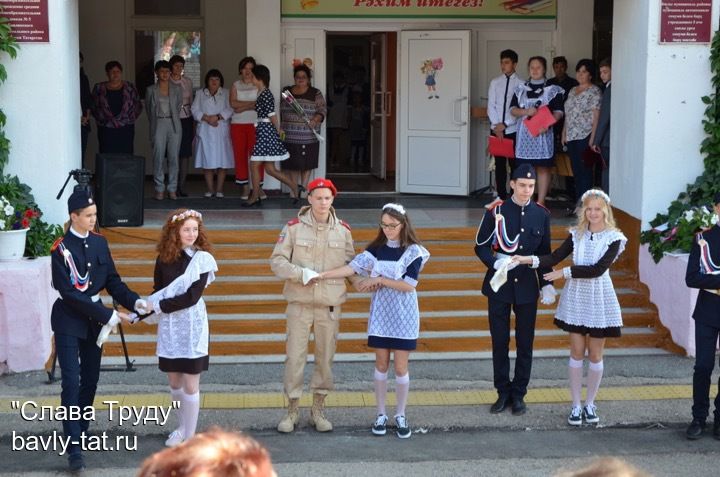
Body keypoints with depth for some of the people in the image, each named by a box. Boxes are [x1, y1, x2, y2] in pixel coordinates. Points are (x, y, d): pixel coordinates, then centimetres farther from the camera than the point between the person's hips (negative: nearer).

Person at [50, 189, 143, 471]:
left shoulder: (99, 243, 4)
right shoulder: (61, 249, -14)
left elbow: (112, 280, 9)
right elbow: (69, 293, -18)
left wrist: (133, 301, -9)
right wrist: (108, 315, -20)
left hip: (94, 319, 6)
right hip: (69, 321, -6)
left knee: (91, 378, 12)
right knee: (72, 382, -11)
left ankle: (81, 430, 28)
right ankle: (74, 449, -13)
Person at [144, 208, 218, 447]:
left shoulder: (202, 258, -10)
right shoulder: (164, 259, 1)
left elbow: (192, 296, -16)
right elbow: (157, 291, 9)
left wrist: (159, 305, -14)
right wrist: (144, 309, -10)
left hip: (192, 324, -4)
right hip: (169, 325, 4)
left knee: (190, 383, 1)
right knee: (174, 380, 12)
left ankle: (189, 437, 8)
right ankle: (182, 427, 31)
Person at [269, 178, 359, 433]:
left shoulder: (343, 230, 3)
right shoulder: (294, 227, -4)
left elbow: (350, 265, 10)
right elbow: (277, 261, -4)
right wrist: (300, 273, -20)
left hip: (330, 305, 2)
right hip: (299, 303, -2)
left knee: (325, 357, 8)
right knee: (295, 356, 1)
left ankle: (318, 409, 22)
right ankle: (292, 410, 14)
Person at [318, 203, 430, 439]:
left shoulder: (413, 251, -8)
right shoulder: (377, 249, 2)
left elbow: (409, 285, -14)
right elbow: (353, 267, -9)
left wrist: (379, 279, -16)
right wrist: (323, 274, -19)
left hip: (403, 316, -3)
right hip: (381, 313, 3)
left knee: (401, 367, 1)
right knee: (381, 365, 7)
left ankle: (401, 416, 15)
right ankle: (381, 415, 18)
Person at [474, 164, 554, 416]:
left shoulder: (541, 214, 2)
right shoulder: (496, 211, -5)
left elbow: (545, 252, 9)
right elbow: (480, 246, -2)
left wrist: (547, 284, 2)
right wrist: (495, 262, -21)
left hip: (527, 286, 1)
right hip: (499, 284, -1)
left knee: (525, 343, 6)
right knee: (499, 341, 6)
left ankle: (519, 394, 17)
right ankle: (503, 392, 19)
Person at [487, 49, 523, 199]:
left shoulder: (521, 84, -3)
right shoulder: (495, 82, 7)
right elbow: (491, 106, 4)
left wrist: (505, 124, -12)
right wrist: (497, 126, -7)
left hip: (513, 130, -3)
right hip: (496, 129, 3)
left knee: (515, 164, 2)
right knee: (499, 164, 5)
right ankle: (501, 196, 9)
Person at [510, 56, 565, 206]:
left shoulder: (553, 89, 4)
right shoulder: (521, 89, 13)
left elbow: (558, 112, -1)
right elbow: (512, 109, 9)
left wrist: (548, 124, -19)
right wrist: (526, 111, -11)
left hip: (543, 133, -2)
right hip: (524, 133, 2)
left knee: (543, 168, -3)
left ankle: (541, 202, 1)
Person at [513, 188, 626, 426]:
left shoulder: (613, 238, -9)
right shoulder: (577, 234, 2)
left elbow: (598, 269, -17)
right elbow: (556, 257, -5)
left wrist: (565, 272, -18)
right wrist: (528, 260, -19)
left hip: (599, 299, -2)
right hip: (576, 297, 2)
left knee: (595, 354, 7)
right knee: (576, 352, 7)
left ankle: (590, 404, 21)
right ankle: (576, 405, 15)